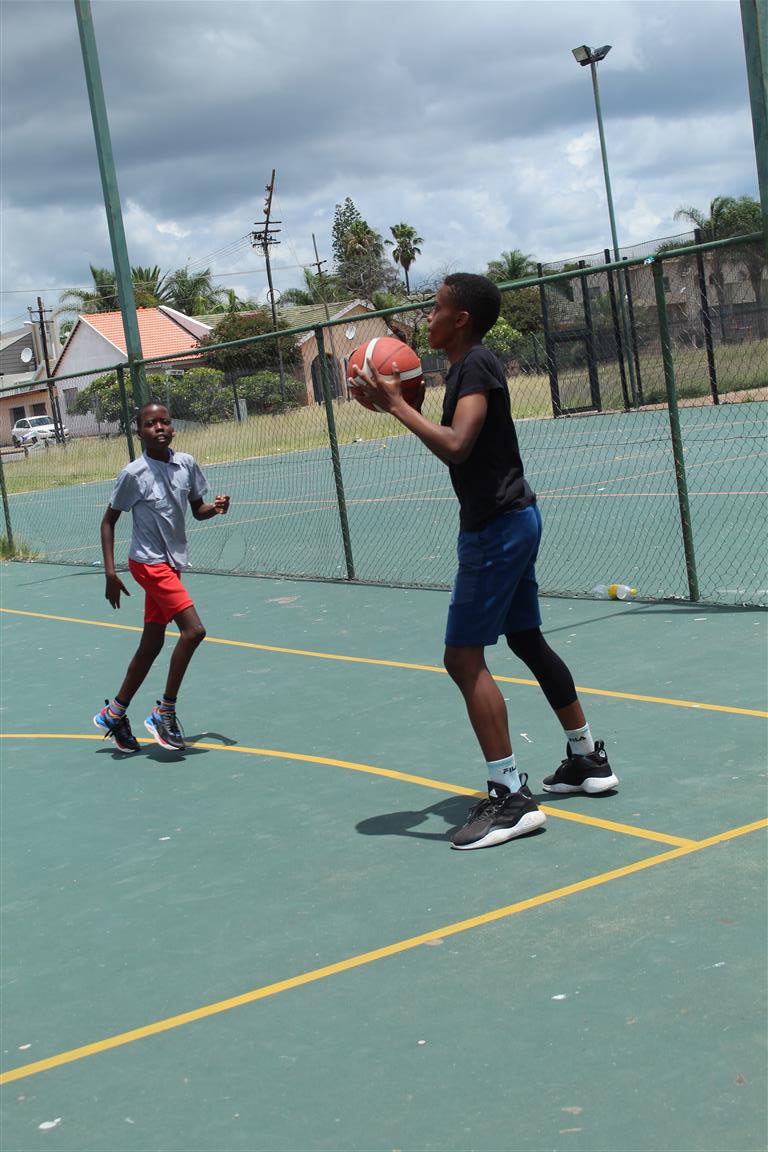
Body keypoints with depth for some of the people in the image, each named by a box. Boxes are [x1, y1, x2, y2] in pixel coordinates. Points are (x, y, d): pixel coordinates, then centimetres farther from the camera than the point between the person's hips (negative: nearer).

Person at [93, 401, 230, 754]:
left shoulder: (186, 463, 0)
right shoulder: (133, 473, -14)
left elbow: (197, 510, 11)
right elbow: (108, 521, -6)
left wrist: (216, 507, -12)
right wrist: (110, 572, -13)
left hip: (172, 563, 7)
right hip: (148, 563, -7)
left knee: (152, 644, 12)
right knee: (193, 630, -18)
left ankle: (114, 713, 26)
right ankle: (164, 713, -6)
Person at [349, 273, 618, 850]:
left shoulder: (477, 365, -16)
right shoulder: (466, 366, 15)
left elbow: (456, 446, -29)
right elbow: (455, 442, 19)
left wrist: (396, 403, -22)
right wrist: (399, 404, 8)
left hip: (497, 526, -11)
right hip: (512, 519, 11)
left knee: (464, 656, -12)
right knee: (527, 640, 19)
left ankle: (511, 797, -12)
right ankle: (588, 759, 31)